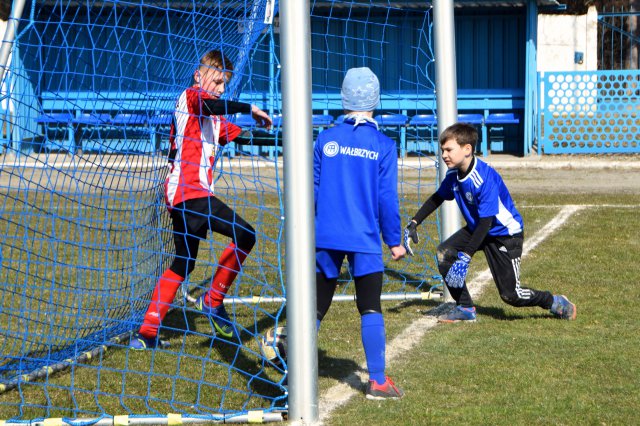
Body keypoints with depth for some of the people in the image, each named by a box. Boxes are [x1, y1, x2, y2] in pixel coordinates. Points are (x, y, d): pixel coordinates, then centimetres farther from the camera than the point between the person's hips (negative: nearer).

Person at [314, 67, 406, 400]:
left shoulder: (325, 140, 1)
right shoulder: (383, 146, -5)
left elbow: (311, 189, 6)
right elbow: (387, 198, -5)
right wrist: (394, 241, 4)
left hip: (326, 238, 2)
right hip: (365, 241, -2)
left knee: (315, 307, 10)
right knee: (371, 310, 5)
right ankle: (377, 381, 3)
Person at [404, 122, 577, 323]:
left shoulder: (485, 178, -33)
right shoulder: (453, 174, -8)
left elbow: (486, 222, -33)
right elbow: (437, 198, 12)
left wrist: (466, 256, -36)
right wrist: (414, 224, 0)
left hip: (505, 234, -8)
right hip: (476, 228, 8)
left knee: (510, 294, -9)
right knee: (444, 253, -12)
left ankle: (556, 303, 17)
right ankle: (465, 308, 2)